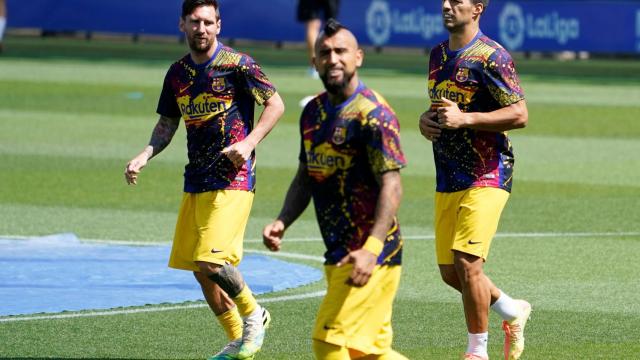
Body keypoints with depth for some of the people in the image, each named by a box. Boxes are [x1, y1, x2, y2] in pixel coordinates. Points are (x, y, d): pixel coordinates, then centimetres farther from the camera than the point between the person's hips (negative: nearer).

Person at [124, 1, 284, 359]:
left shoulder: (237, 64, -8)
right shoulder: (178, 73, 10)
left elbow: (276, 104, -4)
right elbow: (167, 125, 19)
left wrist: (249, 143, -17)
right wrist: (144, 156, 2)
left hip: (232, 180, -7)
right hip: (195, 181, 7)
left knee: (210, 261, -18)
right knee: (199, 268, 7)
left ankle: (253, 313, 8)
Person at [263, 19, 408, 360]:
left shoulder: (373, 113, -14)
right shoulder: (313, 112, 11)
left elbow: (391, 186, -20)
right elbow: (305, 178, 20)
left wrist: (371, 250, -31)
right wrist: (282, 222, 2)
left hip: (371, 255, -8)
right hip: (337, 253, 8)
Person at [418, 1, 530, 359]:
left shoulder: (491, 56, -12)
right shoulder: (438, 55, 13)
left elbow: (520, 114, -15)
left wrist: (465, 118, -23)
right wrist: (426, 119, 4)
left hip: (486, 177, -8)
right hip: (447, 179, 8)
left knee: (466, 263, -15)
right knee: (450, 272, 9)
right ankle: (513, 311, 32)